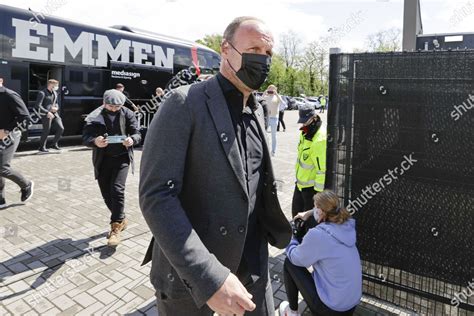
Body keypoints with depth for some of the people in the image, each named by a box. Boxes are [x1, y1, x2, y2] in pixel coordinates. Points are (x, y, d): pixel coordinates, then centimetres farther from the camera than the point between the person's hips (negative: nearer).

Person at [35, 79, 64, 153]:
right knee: (46, 130, -4)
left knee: (61, 128, 0)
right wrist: (47, 112, -23)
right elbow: (37, 105, -16)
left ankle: (54, 144, 16)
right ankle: (41, 148, 10)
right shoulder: (42, 93, -10)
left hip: (54, 113, 7)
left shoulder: (55, 93, 13)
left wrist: (56, 108, 0)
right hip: (46, 115, -7)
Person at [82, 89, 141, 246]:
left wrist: (132, 139, -29)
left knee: (117, 189, -17)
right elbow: (85, 137, -12)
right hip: (102, 159, 2)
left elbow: (137, 134, -4)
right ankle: (121, 220, 30)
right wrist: (95, 141, -36)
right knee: (106, 193, 7)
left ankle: (116, 227, -4)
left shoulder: (127, 114, -3)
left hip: (122, 157, -2)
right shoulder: (95, 116, -5)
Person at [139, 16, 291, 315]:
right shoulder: (185, 103, -15)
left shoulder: (257, 110, 8)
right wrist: (209, 278, -26)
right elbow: (156, 196, -22)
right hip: (189, 274, -5)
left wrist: (279, 228, 13)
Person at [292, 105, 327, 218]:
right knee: (296, 211, 23)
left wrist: (319, 191, -23)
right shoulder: (305, 133, 3)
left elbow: (322, 169, -27)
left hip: (311, 186, -9)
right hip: (300, 182, 9)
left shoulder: (320, 140, -28)